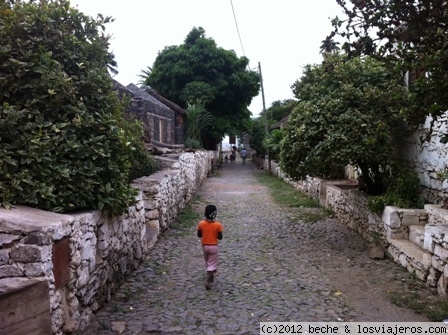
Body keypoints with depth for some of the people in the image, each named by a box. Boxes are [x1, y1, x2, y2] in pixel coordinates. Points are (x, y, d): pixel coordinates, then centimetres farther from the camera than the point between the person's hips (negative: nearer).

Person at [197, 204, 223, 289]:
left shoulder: (201, 224, -10)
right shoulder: (218, 225, -15)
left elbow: (199, 235, -2)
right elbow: (220, 237, -10)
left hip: (205, 246, 3)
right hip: (213, 246, -3)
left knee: (207, 262, 22)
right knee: (212, 264, 4)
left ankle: (210, 277, 37)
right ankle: (208, 281, -6)